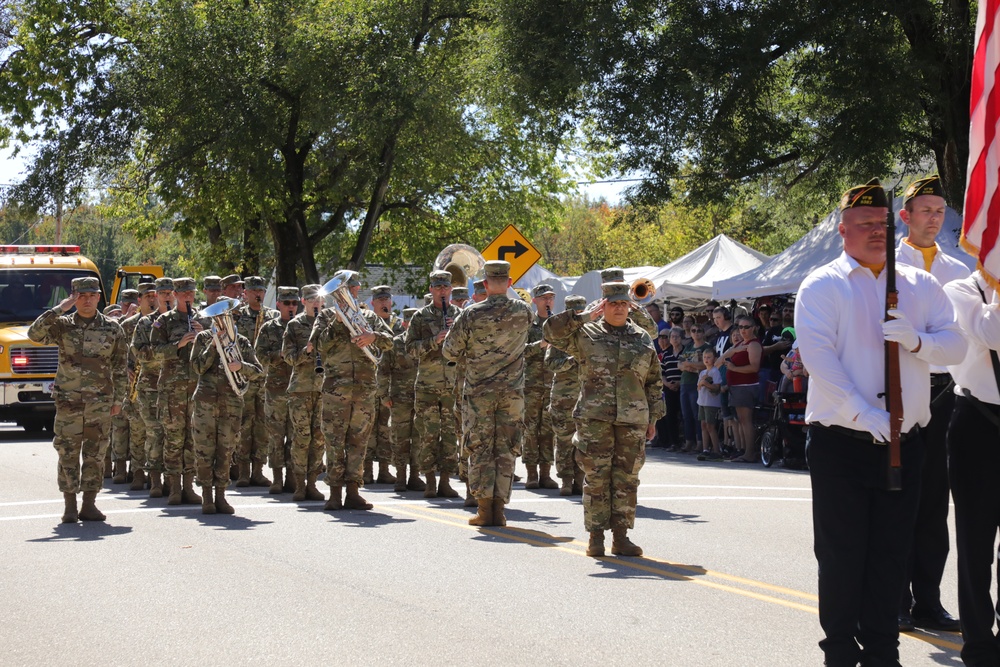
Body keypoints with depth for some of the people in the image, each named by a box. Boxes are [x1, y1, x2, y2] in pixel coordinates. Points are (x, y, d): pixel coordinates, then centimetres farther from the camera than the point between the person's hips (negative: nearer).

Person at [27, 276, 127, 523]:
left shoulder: (112, 328, 5)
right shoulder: (62, 325, 3)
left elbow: (120, 367, 9)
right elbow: (35, 334, -15)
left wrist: (118, 399, 5)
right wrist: (59, 309, -16)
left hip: (100, 402, 1)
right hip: (68, 401, -1)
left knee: (95, 454, 3)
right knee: (68, 454, 0)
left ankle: (89, 505, 10)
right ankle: (70, 507, 6)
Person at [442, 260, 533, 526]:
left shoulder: (471, 315, -10)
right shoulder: (523, 312, -2)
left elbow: (450, 351, -3)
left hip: (479, 391, -1)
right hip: (512, 391, 2)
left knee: (481, 449, 4)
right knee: (505, 450, 6)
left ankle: (484, 509, 0)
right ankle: (499, 508, 3)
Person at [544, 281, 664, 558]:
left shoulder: (643, 339, 14)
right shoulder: (585, 334, 5)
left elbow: (653, 382, 17)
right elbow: (552, 332, -8)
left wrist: (653, 418, 12)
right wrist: (584, 317, -10)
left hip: (632, 420, 3)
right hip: (594, 418, -2)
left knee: (627, 478, 4)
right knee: (596, 477, -2)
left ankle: (620, 537, 11)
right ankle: (596, 537, 5)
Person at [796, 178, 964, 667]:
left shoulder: (920, 286, 12)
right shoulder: (822, 287, -1)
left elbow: (955, 345, 5)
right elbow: (817, 357, -12)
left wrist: (917, 341, -17)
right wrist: (864, 413, -20)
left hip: (902, 443, 4)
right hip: (840, 442, -4)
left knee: (892, 552, 8)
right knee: (841, 552, 1)